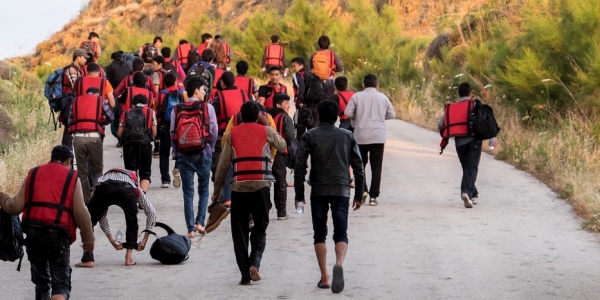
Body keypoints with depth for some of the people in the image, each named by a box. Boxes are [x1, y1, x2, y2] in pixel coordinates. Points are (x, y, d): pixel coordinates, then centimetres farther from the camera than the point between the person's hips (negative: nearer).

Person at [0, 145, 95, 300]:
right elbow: (80, 213, -2)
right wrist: (88, 239, 8)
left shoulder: (33, 174, 13)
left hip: (33, 233, 3)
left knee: (41, 281, 20)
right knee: (61, 283, 0)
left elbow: (16, 207, 7)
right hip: (58, 235, -3)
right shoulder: (72, 177, 5)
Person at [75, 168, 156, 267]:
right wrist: (144, 240, 37)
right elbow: (151, 212, 35)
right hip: (127, 189, -1)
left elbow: (101, 216, 41)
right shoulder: (136, 189, 41)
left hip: (103, 187, 1)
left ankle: (88, 260, 11)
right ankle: (129, 258, 17)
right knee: (132, 223, 25)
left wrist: (111, 240, 41)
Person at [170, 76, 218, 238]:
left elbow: (173, 134, 1)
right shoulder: (207, 108, -5)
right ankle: (200, 222, 3)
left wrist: (177, 156, 9)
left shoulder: (177, 110, 1)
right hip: (202, 154, -1)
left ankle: (190, 229, 2)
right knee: (203, 190, 15)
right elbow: (213, 132, -5)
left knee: (188, 193, 5)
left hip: (183, 155, 1)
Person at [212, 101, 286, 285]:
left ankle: (245, 274, 2)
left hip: (239, 187, 1)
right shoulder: (266, 131, 7)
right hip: (261, 186, 0)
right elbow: (282, 146, 25)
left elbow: (223, 164, 6)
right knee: (260, 229, 10)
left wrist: (217, 190, 14)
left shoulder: (233, 134, 8)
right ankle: (254, 262, -14)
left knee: (239, 232, 7)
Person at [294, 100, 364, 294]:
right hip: (341, 191, 1)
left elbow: (300, 166, -4)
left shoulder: (309, 136, 2)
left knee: (320, 235, 10)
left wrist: (299, 195, 2)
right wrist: (359, 195, 15)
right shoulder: (347, 136, 9)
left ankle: (324, 278, 5)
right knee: (341, 233, 2)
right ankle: (339, 263, -27)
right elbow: (358, 167, 9)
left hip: (318, 191, -1)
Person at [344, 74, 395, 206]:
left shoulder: (357, 96, -1)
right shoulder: (383, 97, 5)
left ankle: (362, 190, -4)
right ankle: (373, 196, 0)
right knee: (376, 167, 4)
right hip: (378, 137, 1)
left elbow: (348, 112, -7)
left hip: (361, 137, -1)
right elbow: (392, 115, 9)